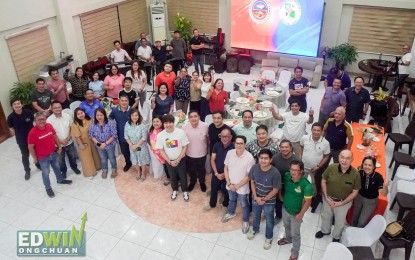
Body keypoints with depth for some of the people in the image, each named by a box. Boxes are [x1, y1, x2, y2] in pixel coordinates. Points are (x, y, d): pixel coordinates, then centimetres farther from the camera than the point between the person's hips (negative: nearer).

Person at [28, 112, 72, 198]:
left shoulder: (49, 126, -12)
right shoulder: (32, 132, -27)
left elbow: (55, 136, 5)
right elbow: (30, 147, -17)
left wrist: (59, 147, 9)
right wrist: (35, 158, -10)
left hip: (53, 153, 5)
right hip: (43, 157, -5)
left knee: (57, 167, 26)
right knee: (45, 173, 13)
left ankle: (60, 180, 52)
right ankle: (48, 188, 34)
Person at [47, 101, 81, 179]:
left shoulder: (67, 116, -10)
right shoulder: (49, 120, -17)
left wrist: (68, 138, -14)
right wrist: (60, 141, -18)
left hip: (69, 142, 2)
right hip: (58, 144, -2)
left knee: (72, 156, 21)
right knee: (60, 159, 17)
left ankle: (74, 167, 47)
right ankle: (63, 171, 40)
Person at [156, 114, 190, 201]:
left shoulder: (181, 132, -19)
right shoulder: (160, 135, -15)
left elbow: (185, 147, -13)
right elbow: (161, 150, -7)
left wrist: (178, 160, -15)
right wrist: (170, 161, -12)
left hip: (181, 159, -1)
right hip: (169, 161, 2)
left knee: (182, 176, 13)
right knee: (172, 176, 20)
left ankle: (185, 191, 38)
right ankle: (175, 190, 45)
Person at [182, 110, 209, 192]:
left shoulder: (205, 126, -22)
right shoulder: (184, 127, -20)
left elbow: (208, 138, -4)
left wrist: (207, 149, 8)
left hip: (202, 153, 0)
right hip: (189, 154, 0)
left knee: (201, 169, 24)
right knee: (191, 169, 23)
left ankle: (202, 182, 52)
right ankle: (192, 181, 52)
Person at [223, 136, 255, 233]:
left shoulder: (249, 157, -27)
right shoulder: (229, 153, -15)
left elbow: (249, 176, -19)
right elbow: (226, 168, -4)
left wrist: (237, 186, -16)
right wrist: (229, 183, -10)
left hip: (242, 187, -4)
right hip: (231, 185, 4)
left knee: (244, 205, 19)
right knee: (232, 200, 30)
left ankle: (245, 221, 43)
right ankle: (231, 213, 58)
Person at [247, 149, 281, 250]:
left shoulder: (275, 173, -31)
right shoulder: (254, 168, -20)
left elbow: (275, 190, -20)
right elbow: (252, 182, -5)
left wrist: (264, 199, -16)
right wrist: (256, 197, -11)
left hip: (269, 201, -3)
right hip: (256, 198, 3)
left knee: (269, 220, 21)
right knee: (255, 216, 30)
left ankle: (269, 237, 47)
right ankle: (255, 229, 59)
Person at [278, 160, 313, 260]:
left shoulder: (306, 185, -32)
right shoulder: (286, 176, -19)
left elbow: (308, 202, -21)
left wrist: (300, 214, -16)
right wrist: (281, 196, 4)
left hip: (296, 213, -5)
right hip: (285, 208, 5)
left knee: (295, 233, 17)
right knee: (287, 226, 31)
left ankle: (295, 251, 42)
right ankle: (288, 239, 61)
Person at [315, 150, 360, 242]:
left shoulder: (355, 174, -25)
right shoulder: (331, 167, -24)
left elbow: (355, 192, -13)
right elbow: (323, 181, -8)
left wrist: (342, 203, -16)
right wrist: (326, 197, -12)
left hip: (344, 201, -1)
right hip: (328, 198, 2)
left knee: (340, 221, 20)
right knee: (325, 216, 27)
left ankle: (336, 237, 50)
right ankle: (325, 231, 57)